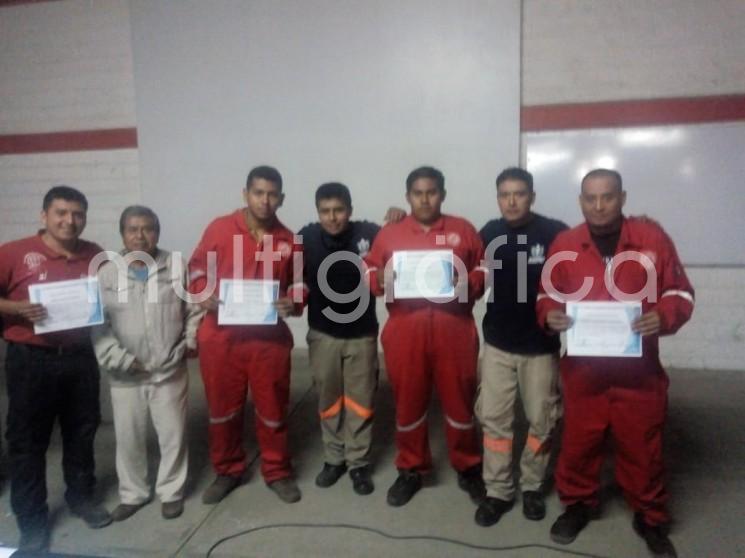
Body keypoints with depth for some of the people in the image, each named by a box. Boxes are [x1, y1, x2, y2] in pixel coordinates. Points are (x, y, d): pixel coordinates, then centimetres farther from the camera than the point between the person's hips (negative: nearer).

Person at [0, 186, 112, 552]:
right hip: (31, 360, -3)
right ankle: (32, 523, 20)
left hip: (80, 357, 4)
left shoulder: (96, 256, 2)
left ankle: (81, 497, 36)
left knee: (82, 431, 16)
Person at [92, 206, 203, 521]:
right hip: (126, 376, 1)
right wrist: (119, 360, -12)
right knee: (128, 438, 13)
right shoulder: (107, 274, -2)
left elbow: (194, 311, 5)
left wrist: (190, 343, -5)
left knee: (173, 434, 9)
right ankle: (132, 493, 34)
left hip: (170, 371, 0)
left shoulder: (177, 269, -1)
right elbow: (97, 326, -5)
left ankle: (171, 492, 29)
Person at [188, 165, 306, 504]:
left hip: (270, 337, 0)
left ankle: (277, 472, 29)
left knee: (272, 409, 11)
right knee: (222, 408, 13)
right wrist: (204, 295, -13)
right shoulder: (220, 228, -2)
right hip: (221, 336, 0)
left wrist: (294, 303, -10)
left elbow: (299, 284, 12)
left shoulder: (289, 240, 1)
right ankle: (227, 471, 33)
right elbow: (197, 268, 6)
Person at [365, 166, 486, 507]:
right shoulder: (389, 234, 9)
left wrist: (466, 283, -13)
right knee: (408, 401, 9)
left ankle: (468, 468, 29)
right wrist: (380, 279, -13)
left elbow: (484, 274, 8)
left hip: (454, 329, 0)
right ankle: (411, 470, 27)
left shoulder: (464, 230, 8)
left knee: (459, 399, 8)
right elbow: (368, 273, 9)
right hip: (405, 330, 1)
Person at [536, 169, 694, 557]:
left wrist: (664, 316, -19)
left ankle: (650, 518, 33)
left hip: (639, 368, 0)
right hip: (583, 368, 1)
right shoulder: (564, 245, -1)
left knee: (641, 445, 11)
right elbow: (547, 295, 8)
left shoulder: (652, 237, -4)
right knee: (579, 440, 11)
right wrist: (549, 315, -13)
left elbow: (680, 292, 2)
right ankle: (578, 504, 34)